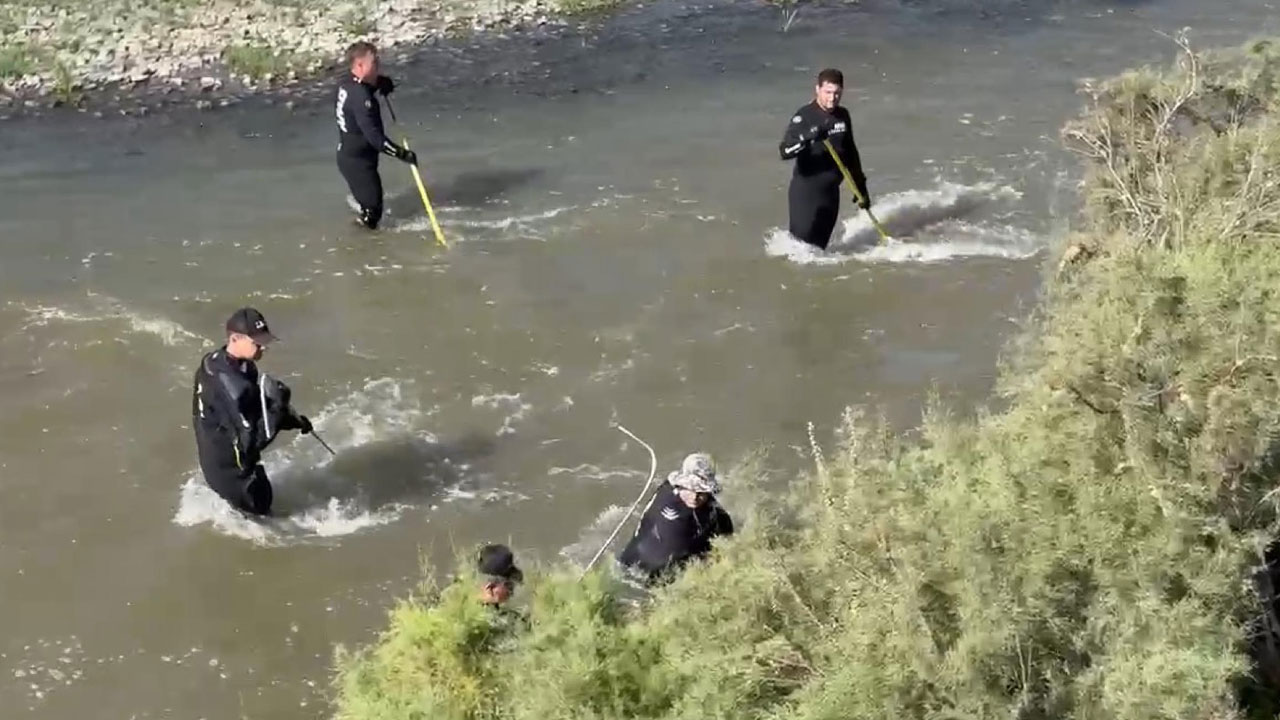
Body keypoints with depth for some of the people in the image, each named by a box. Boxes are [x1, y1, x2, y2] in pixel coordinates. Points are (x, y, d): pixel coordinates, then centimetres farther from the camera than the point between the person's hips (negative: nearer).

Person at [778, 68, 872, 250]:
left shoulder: (843, 116, 7)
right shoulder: (804, 117, -13)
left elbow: (850, 152, 18)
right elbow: (784, 151, -24)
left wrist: (861, 186, 18)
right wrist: (806, 137, -41)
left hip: (831, 192, 6)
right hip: (805, 192, -6)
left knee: (819, 246, 7)